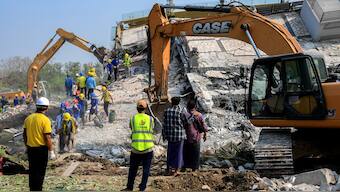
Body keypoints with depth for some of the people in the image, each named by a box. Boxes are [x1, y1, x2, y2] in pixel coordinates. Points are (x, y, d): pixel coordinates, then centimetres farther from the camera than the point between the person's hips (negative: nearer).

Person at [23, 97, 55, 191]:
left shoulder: (28, 118, 2)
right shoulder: (45, 120, -16)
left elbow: (25, 134, 10)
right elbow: (47, 137, -18)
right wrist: (51, 151, -10)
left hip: (30, 149, 6)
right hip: (41, 149, -6)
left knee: (32, 171, 16)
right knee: (40, 172, 3)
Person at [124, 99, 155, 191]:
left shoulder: (133, 119, -3)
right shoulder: (150, 119, -1)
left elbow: (131, 129, 9)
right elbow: (151, 131, 10)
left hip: (135, 149, 0)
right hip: (148, 149, 0)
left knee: (133, 169, 14)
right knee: (146, 169, 9)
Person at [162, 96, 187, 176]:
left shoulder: (167, 111, -2)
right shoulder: (181, 111, -12)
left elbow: (164, 124, 2)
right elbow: (185, 122, -5)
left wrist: (164, 135, 11)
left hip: (170, 135, 3)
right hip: (180, 135, -3)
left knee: (170, 152, 14)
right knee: (178, 152, 7)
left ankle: (170, 169, 18)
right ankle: (176, 170, 10)